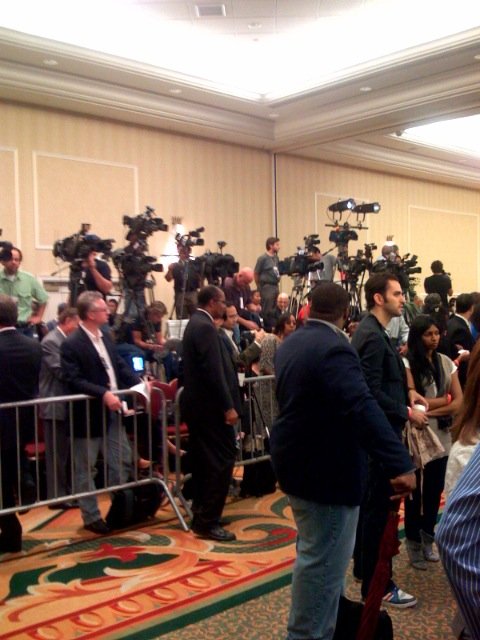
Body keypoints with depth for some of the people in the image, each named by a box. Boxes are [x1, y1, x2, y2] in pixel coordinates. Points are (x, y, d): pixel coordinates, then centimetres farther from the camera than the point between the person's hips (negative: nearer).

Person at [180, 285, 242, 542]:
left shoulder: (195, 323, 15)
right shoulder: (206, 327, -17)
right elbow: (214, 372, -23)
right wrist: (228, 407, -20)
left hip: (198, 403, 11)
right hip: (211, 405, -11)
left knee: (204, 460, 15)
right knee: (222, 459, -6)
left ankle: (202, 514, 24)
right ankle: (208, 521, -2)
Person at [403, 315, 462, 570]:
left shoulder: (446, 362, 4)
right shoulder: (407, 363, -10)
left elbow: (459, 402, 0)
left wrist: (431, 410, -13)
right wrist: (444, 399, -4)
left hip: (441, 437, 4)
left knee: (434, 491, 15)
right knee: (414, 492, 10)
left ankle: (427, 538, 33)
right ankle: (413, 542, 25)